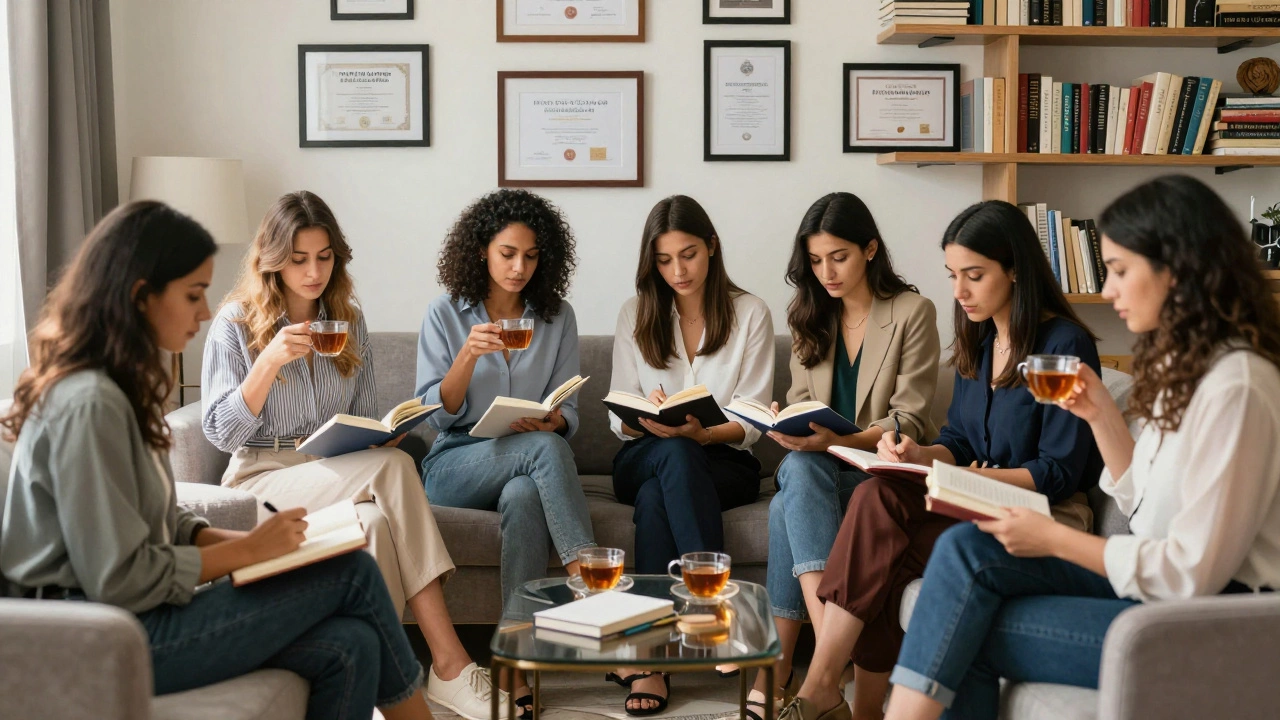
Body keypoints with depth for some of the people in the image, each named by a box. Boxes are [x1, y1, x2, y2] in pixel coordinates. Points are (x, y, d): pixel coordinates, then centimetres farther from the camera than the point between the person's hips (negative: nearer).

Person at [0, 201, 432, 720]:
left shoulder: (118, 386, 10)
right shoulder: (88, 405, -20)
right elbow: (119, 581, -21)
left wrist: (250, 539, -1)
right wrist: (247, 551, -12)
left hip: (138, 617, 9)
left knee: (350, 648, -8)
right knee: (353, 573, -9)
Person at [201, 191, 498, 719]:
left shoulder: (348, 321, 12)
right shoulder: (236, 323, -2)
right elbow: (221, 433, -7)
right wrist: (271, 361, -20)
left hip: (339, 473, 4)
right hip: (263, 475, -4)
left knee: (376, 523, -36)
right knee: (392, 469, -33)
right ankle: (449, 663, -34)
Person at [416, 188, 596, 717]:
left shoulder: (557, 317, 8)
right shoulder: (445, 315, 3)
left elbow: (567, 412, 7)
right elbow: (437, 414, -2)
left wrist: (550, 422, -18)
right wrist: (468, 355, -19)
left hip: (524, 466, 2)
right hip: (456, 466, -1)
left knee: (524, 499, -37)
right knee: (543, 449, -34)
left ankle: (519, 668, -37)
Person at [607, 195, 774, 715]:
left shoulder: (751, 314, 3)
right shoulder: (635, 315, 8)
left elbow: (753, 420, -2)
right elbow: (619, 416, 5)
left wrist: (703, 433, -24)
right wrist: (646, 420, -20)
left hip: (723, 461, -1)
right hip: (644, 457, 1)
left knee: (655, 497, -36)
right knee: (675, 453, -37)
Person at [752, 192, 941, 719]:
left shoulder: (912, 312, -4)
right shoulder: (807, 317, 13)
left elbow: (908, 421, -9)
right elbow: (800, 400, 13)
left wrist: (839, 440, -25)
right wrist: (787, 428, -13)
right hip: (816, 464, 4)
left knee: (789, 508, -34)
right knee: (797, 470, -35)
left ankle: (776, 671, -35)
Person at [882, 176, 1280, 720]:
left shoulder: (1236, 387, -19)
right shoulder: (1183, 362, 10)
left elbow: (1192, 571, -21)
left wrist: (1053, 539, -14)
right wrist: (1102, 414, 2)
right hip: (1162, 583, 8)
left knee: (968, 634, -13)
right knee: (965, 549, -10)